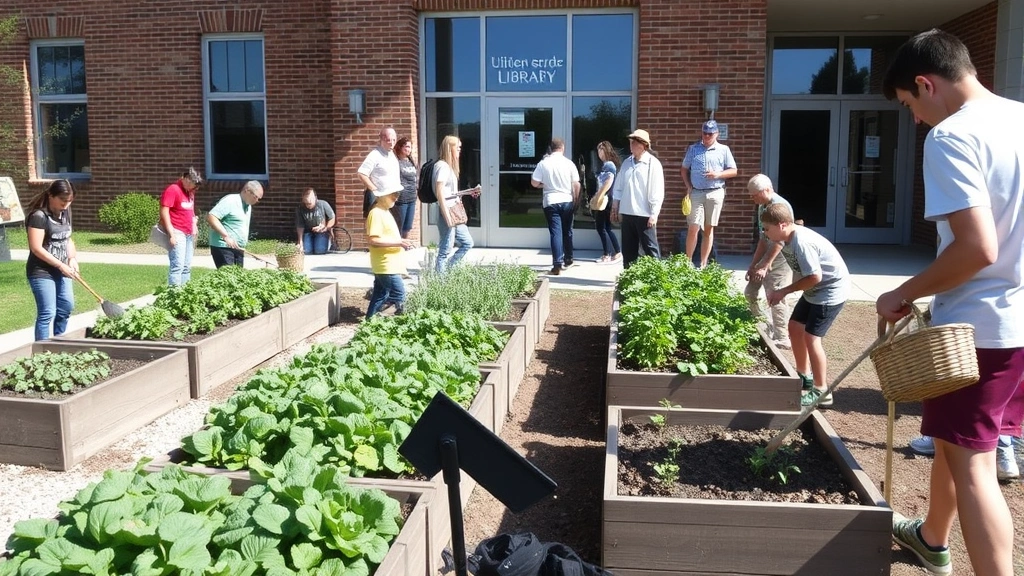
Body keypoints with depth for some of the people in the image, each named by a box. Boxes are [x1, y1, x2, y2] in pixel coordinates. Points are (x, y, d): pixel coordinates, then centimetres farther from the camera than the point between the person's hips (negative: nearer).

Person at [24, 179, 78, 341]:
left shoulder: (65, 213, 4)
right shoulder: (39, 216, -20)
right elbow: (36, 248, -22)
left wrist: (73, 258, -5)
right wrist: (61, 265, -21)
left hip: (61, 270, 8)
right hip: (41, 272, -8)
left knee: (67, 306, 17)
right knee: (47, 313, -8)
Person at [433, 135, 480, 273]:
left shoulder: (450, 166, 15)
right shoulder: (442, 166, -13)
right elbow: (440, 193, -19)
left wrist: (470, 192, 15)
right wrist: (447, 217, -21)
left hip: (455, 213, 10)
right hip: (447, 213, -10)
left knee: (467, 243, 16)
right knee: (445, 251, -4)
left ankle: (445, 270, 20)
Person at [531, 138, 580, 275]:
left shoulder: (543, 163, -4)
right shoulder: (569, 163, -2)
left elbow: (534, 183, -3)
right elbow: (576, 185, -1)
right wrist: (575, 200, 12)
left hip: (551, 202, -2)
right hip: (567, 201, 2)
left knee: (555, 232, -4)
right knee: (567, 231, 17)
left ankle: (557, 265, -12)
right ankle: (568, 260, 30)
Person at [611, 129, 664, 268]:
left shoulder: (653, 164, -6)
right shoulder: (627, 163, 10)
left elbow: (657, 191, -10)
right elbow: (618, 187, 15)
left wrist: (653, 214, -13)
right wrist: (615, 208, 13)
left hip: (644, 215, -5)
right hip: (627, 213, 6)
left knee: (650, 249, 0)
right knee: (628, 249, 11)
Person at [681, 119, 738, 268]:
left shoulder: (724, 150, 4)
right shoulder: (693, 149, 6)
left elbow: (733, 171, 5)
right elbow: (684, 169, 12)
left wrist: (718, 174, -13)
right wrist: (688, 187, -1)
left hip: (715, 193, 0)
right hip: (696, 193, 0)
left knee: (709, 229, 6)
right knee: (693, 228, -6)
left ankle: (703, 263, 12)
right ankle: (688, 261, 4)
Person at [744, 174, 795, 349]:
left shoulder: (780, 206, -19)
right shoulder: (762, 207, 9)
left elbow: (778, 241, -23)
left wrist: (764, 267, -23)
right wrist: (753, 264, 12)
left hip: (780, 261, -10)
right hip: (767, 258, 10)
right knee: (749, 293, 12)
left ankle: (782, 339, 6)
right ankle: (766, 329, 25)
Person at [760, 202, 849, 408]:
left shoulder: (802, 242, -28)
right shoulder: (788, 239, 1)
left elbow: (814, 277, -29)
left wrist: (784, 291, -20)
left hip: (831, 290, -10)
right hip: (815, 290, 10)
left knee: (811, 337, -11)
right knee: (795, 327, 15)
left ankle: (821, 391, -1)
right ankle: (805, 376, 30)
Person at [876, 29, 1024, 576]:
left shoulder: (951, 136, -18)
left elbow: (977, 248, -27)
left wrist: (903, 294, -13)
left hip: (977, 326, -9)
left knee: (971, 463, -1)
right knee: (954, 439, 24)